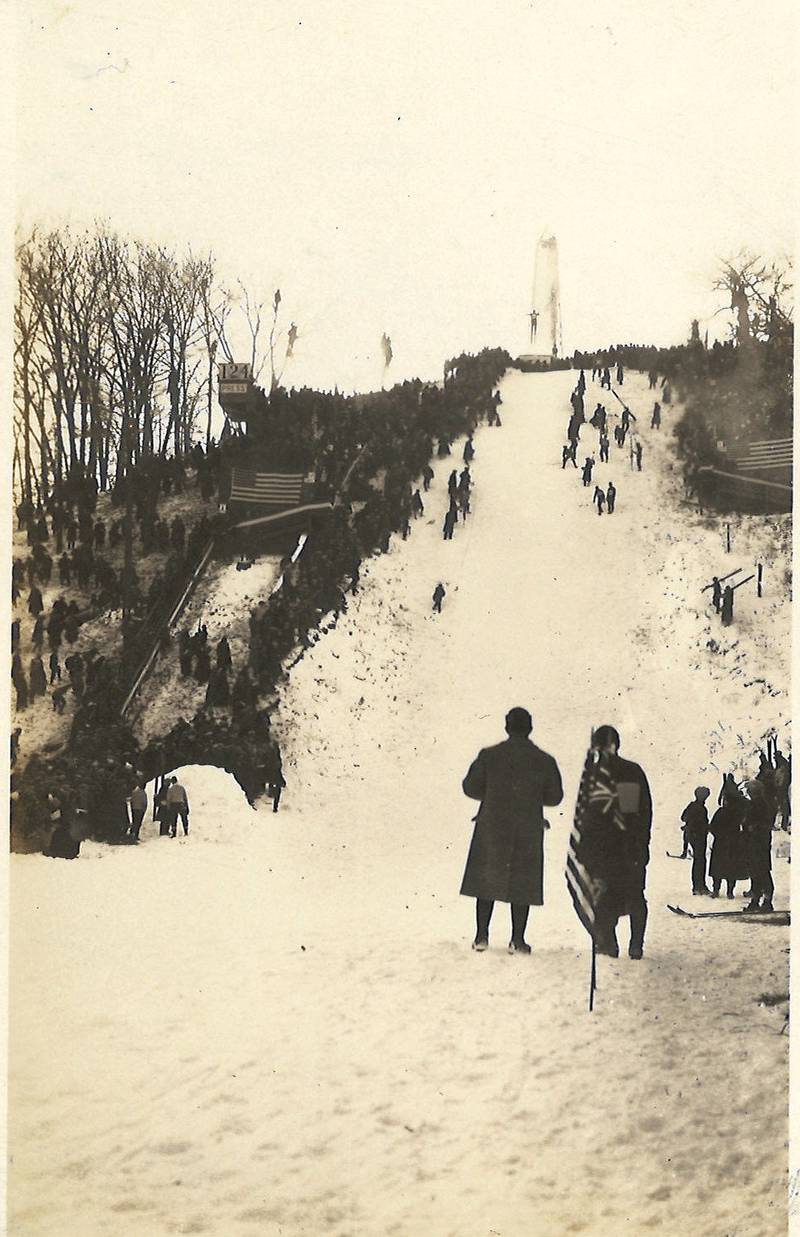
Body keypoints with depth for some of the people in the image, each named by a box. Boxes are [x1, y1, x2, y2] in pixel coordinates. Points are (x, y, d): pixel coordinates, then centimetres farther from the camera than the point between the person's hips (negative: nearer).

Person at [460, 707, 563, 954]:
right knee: (522, 884, 7)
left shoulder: (488, 756, -6)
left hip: (492, 829, 0)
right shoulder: (545, 762, -4)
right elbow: (554, 797, 4)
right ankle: (517, 939, 5)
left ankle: (482, 936, 9)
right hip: (528, 832, 0)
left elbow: (471, 787, -1)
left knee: (487, 880, 11)